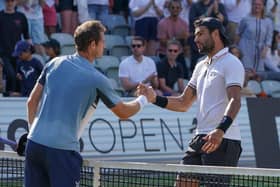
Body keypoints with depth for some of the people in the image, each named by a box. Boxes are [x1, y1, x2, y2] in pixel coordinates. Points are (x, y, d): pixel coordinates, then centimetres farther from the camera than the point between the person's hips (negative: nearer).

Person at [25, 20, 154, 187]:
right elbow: (123, 112, 8)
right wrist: (145, 99, 25)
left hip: (34, 142, 5)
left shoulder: (55, 63, 8)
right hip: (62, 149, -5)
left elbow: (32, 101, 11)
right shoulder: (97, 80, -5)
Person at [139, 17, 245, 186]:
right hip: (201, 138, 9)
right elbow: (184, 103, 23)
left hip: (223, 140, -9)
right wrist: (155, 98, 8)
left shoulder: (231, 63, -6)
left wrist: (221, 130, -35)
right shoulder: (201, 66, 22)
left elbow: (235, 101, -20)